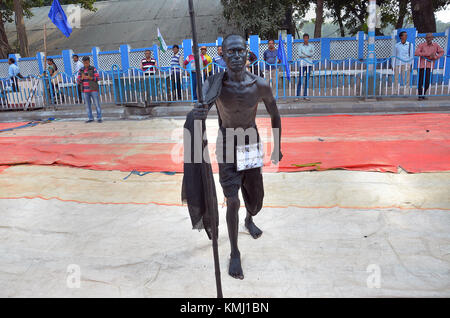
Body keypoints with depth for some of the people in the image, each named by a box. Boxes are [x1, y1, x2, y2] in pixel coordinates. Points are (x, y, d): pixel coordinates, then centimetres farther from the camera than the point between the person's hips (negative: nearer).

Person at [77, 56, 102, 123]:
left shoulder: (93, 69, 0)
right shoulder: (81, 70, 9)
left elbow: (98, 78, -6)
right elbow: (78, 81, 7)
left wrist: (89, 78, -20)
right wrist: (82, 78, -15)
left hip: (93, 89, -3)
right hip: (85, 90, 3)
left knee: (97, 104, -3)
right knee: (87, 105, 4)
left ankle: (99, 118, 2)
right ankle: (90, 118, 11)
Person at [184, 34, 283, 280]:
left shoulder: (260, 86, -14)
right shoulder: (215, 83, -18)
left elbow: (274, 115, 1)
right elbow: (202, 109, -32)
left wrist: (277, 148, 8)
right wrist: (196, 115, -56)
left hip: (252, 145, 2)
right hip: (227, 147, -2)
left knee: (255, 200, 15)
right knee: (233, 201, -9)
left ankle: (250, 220, 53)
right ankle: (234, 253, 12)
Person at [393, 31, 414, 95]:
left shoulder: (410, 45, 7)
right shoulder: (397, 45, 8)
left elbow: (411, 56, 8)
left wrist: (411, 65, 0)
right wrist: (393, 66, 9)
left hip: (406, 64, 0)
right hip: (398, 64, 1)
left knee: (406, 79, -3)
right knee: (396, 79, 1)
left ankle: (404, 92, 7)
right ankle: (395, 92, 10)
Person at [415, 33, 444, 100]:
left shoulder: (435, 45, 5)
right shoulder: (422, 45, -6)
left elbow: (441, 52, 17)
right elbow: (416, 53, -19)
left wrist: (435, 57, -2)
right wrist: (428, 54, -20)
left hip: (430, 66, 3)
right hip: (422, 65, -3)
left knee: (427, 82, 1)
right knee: (421, 81, -1)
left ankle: (423, 95, 21)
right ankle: (420, 96, 11)